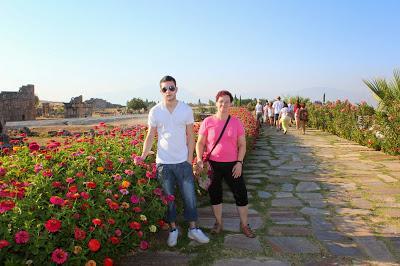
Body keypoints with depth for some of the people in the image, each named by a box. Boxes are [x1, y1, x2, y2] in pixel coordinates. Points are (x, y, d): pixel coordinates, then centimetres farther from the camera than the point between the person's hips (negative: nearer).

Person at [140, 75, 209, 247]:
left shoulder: (186, 110, -2)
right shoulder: (155, 112, -2)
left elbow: (190, 137, 1)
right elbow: (150, 137, 3)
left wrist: (189, 160, -3)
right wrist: (142, 157, -2)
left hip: (183, 162, 0)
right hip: (163, 163, 0)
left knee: (189, 196, 7)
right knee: (168, 198, 11)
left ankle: (193, 229, 24)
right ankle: (173, 229, 27)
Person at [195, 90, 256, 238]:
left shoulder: (236, 123, -1)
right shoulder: (208, 122, -3)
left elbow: (242, 145, 2)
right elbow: (200, 143, 0)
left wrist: (239, 163, -8)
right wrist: (199, 159, -13)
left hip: (232, 165, 0)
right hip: (213, 165, 0)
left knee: (241, 194, 5)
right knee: (215, 194, 12)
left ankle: (244, 225, 24)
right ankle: (218, 223, 32)